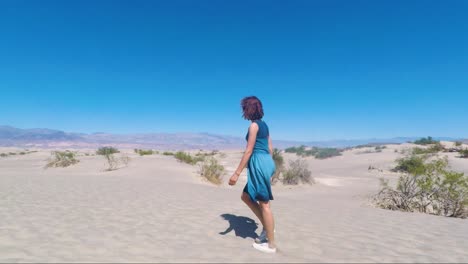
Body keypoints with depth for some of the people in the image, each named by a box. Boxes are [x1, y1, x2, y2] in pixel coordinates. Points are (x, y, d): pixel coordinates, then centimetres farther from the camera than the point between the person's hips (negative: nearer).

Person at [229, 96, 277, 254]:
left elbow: (249, 151, -15)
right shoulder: (264, 125, 16)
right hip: (266, 163, 9)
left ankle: (271, 245, 13)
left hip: (260, 164, -9)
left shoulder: (254, 125, -10)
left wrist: (237, 173, -15)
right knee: (246, 196, 18)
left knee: (264, 204, 0)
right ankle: (267, 227, 23)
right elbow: (270, 148, 18)